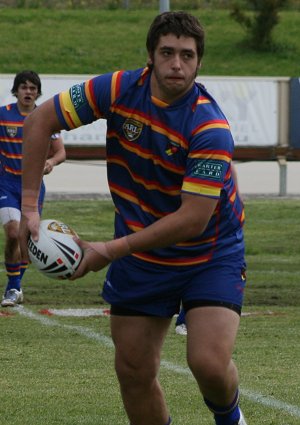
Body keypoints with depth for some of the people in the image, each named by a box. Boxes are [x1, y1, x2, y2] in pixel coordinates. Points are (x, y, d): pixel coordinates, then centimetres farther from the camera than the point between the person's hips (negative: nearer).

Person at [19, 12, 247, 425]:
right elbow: (39, 121, -5)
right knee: (133, 371, 3)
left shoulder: (210, 130, -26)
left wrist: (110, 251, -25)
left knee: (209, 363, -19)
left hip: (210, 255, -4)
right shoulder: (118, 90, -14)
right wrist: (29, 208, -12)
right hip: (141, 261, 4)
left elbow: (193, 220, -28)